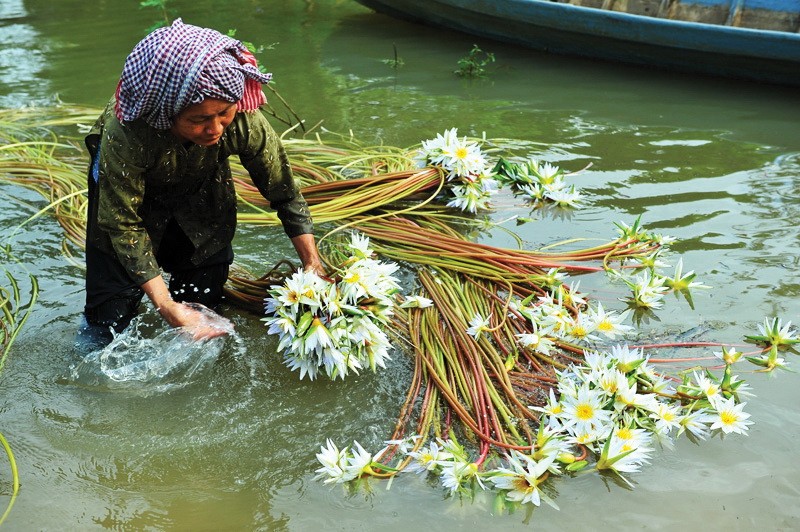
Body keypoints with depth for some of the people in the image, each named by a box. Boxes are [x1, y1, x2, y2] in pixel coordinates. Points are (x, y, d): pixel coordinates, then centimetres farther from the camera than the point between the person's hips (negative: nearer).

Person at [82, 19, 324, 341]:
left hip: (201, 189, 3)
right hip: (130, 188, -3)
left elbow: (284, 194, -21)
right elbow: (125, 225, -33)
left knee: (206, 291, 9)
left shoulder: (246, 123, -36)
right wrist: (166, 307, -37)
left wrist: (313, 265, -23)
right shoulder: (125, 135, -44)